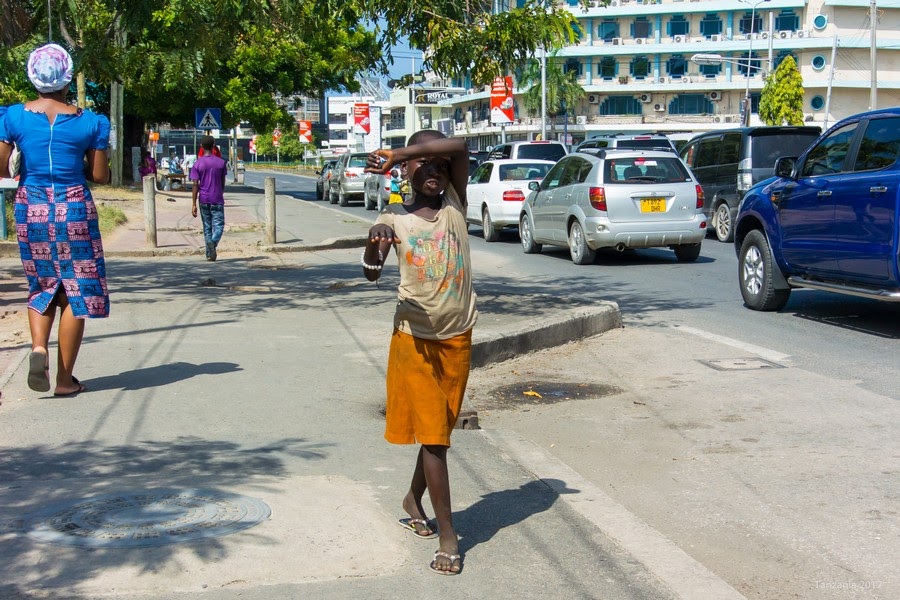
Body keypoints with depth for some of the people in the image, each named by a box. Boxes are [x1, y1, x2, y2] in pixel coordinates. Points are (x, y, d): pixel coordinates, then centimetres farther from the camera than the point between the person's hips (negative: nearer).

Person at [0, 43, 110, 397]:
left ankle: (38, 347, -6)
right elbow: (100, 176, -2)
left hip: (31, 208, 2)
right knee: (76, 290, 6)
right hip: (74, 208, -2)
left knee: (42, 285, 20)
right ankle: (65, 378, 8)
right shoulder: (90, 122, -5)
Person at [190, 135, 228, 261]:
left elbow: (195, 185, -6)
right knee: (219, 225, -1)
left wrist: (194, 204, -5)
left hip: (204, 200, 1)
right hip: (217, 199, -1)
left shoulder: (197, 164, -3)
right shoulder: (221, 162, -1)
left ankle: (209, 254, 12)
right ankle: (213, 242, -30)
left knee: (207, 227, 11)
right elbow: (223, 183, 8)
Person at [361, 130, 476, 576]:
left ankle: (413, 500, 39)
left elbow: (459, 147, -15)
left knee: (439, 431, 15)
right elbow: (371, 273, -13)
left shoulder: (455, 203, 2)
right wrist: (374, 242, -34)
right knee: (431, 435, -3)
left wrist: (396, 154, -17)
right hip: (415, 337, -3)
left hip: (458, 337, 3)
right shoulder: (393, 217, -1)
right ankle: (447, 535, 3)